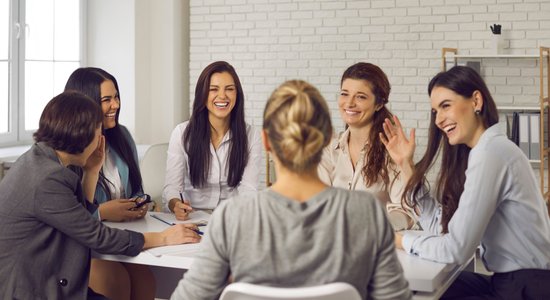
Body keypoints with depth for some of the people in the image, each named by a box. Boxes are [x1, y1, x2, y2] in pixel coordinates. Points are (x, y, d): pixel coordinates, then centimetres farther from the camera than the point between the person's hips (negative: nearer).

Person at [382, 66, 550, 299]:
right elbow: (440, 225, 6)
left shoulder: (491, 153, -20)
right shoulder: (482, 150, 9)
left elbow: (456, 248, -22)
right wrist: (406, 164, 6)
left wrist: (400, 240, -6)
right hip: (509, 280, 8)